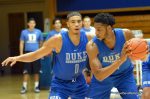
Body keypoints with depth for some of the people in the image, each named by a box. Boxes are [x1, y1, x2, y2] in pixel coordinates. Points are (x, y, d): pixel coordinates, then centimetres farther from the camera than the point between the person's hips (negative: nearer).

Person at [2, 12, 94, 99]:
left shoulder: (88, 38, -12)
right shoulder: (58, 39, -21)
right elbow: (36, 55, -14)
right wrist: (17, 58, -25)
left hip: (79, 82, 4)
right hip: (61, 83, -4)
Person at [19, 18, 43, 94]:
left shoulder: (38, 32, 5)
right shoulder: (24, 32, 3)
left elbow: (41, 43, 13)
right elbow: (21, 43, 5)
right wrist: (21, 54, -2)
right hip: (27, 53, -1)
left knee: (36, 71, 4)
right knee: (26, 71, 0)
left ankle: (36, 86, 13)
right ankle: (24, 87, 6)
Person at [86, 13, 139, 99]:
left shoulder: (126, 34, -25)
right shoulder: (92, 46, -29)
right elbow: (99, 76, -34)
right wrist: (120, 60, -45)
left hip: (124, 74, 1)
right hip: (102, 77, -1)